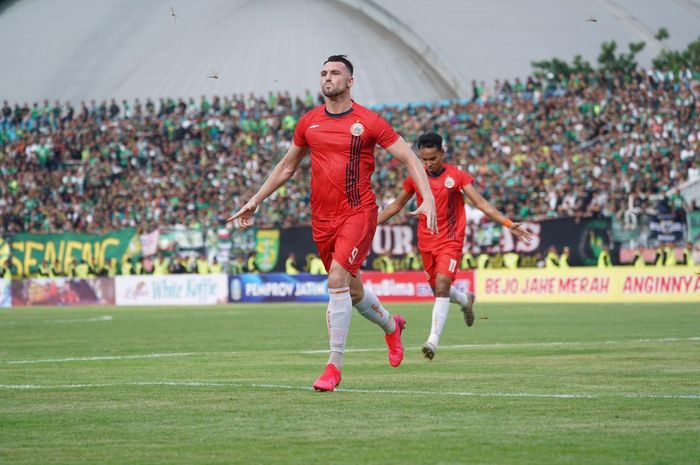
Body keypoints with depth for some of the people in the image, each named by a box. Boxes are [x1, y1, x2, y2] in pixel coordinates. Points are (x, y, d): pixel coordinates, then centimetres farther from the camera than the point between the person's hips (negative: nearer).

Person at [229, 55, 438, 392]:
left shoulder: (368, 122, -5)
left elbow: (409, 159, -3)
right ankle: (391, 325, 45)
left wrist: (427, 198, -16)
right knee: (352, 290, 14)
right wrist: (255, 201, 18)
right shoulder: (309, 123, 8)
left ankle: (334, 365, -14)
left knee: (337, 281, -20)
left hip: (358, 213, -5)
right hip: (322, 218, 5)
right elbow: (286, 167, 21)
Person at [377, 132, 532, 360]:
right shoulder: (415, 178, 1)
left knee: (441, 287, -19)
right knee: (438, 290, 13)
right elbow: (396, 205, 14)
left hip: (450, 241, -4)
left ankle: (434, 340, -22)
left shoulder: (456, 176, -8)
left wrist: (508, 223, -19)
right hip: (426, 243, 4)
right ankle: (465, 300, 46)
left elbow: (480, 202, -10)